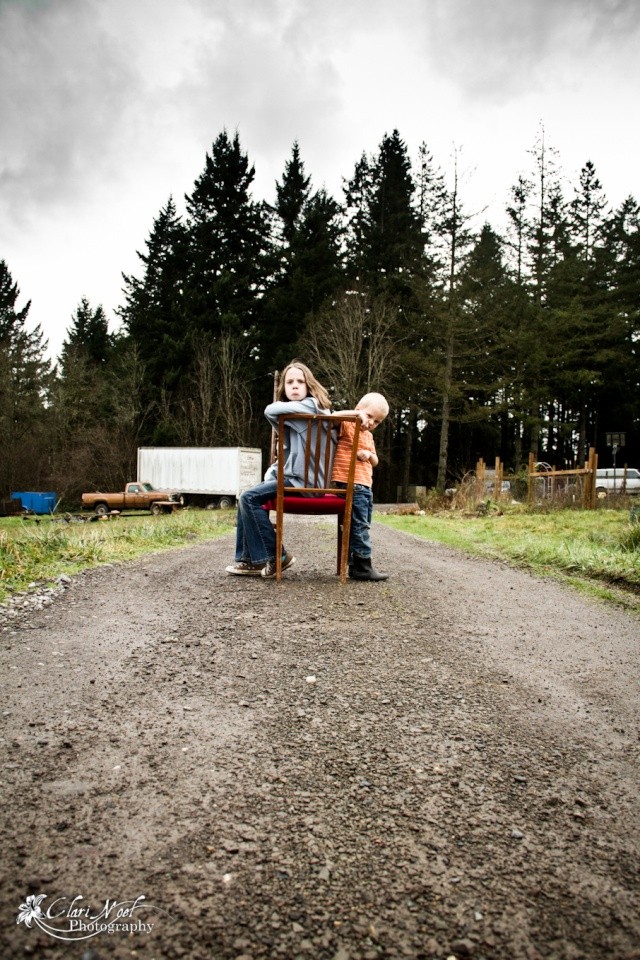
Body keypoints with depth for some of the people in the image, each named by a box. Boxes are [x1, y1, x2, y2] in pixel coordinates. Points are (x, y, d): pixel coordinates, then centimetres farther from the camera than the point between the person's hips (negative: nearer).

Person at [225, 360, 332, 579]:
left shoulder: (310, 405, -11)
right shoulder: (298, 413, 18)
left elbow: (271, 411, -24)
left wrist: (282, 412, -1)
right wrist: (273, 470, 7)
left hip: (306, 481, -10)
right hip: (296, 477, 10)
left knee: (250, 497, -17)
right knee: (246, 497, 12)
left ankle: (275, 558, -9)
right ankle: (248, 559, 10)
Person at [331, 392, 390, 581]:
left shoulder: (369, 436, 21)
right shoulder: (348, 425, -5)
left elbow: (375, 462, 23)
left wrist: (369, 455, 1)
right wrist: (357, 414, -28)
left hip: (365, 486, 10)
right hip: (350, 484, -10)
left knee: (362, 526, 13)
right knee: (360, 526, -9)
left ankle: (353, 563, 21)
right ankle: (362, 567, -5)